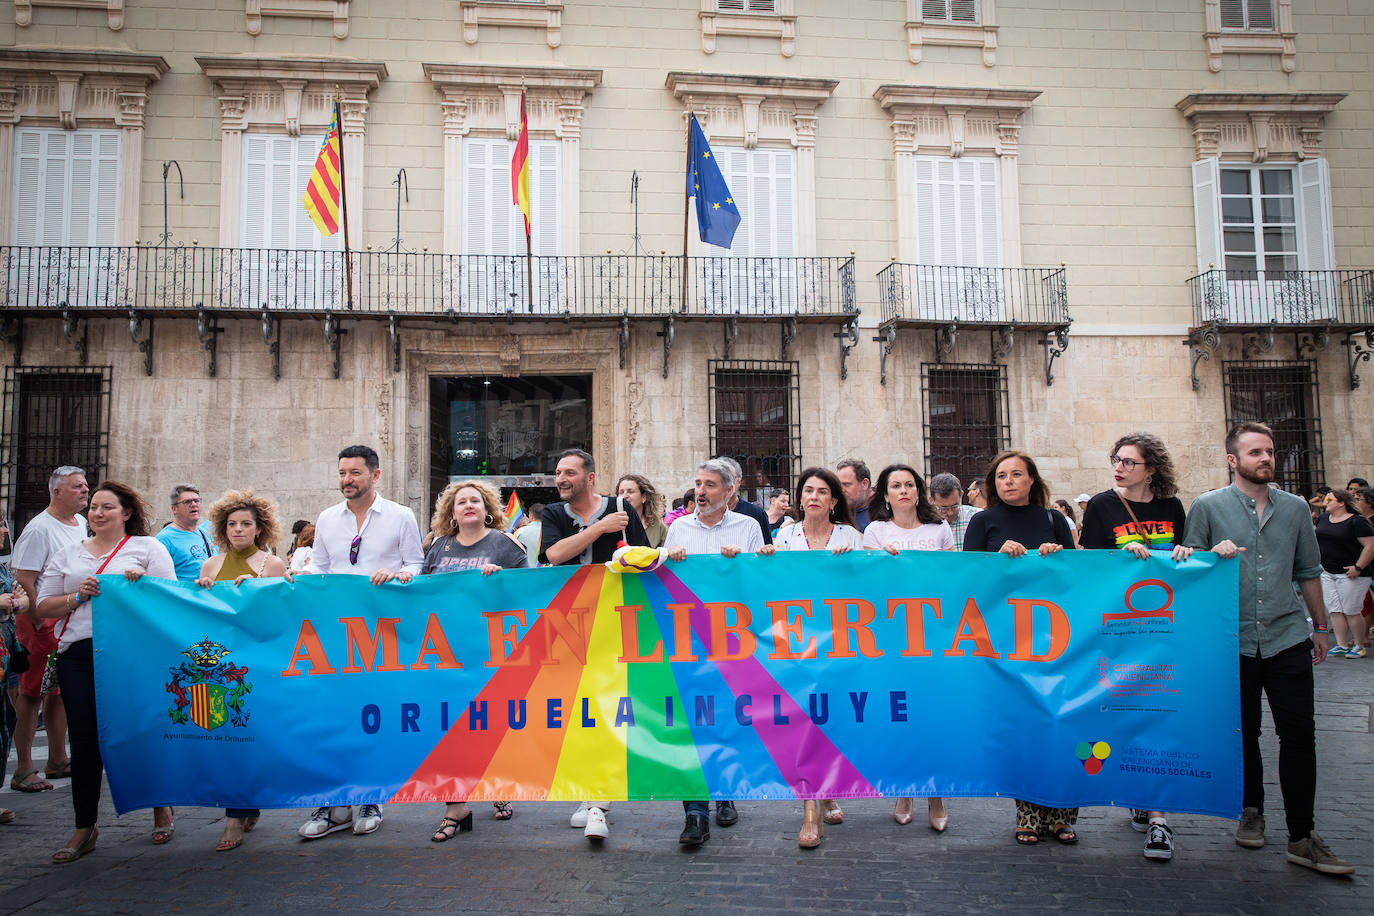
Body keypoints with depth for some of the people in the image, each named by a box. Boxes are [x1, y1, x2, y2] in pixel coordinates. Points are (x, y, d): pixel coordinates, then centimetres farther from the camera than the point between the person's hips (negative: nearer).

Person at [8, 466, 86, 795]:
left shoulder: (82, 524, 11)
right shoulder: (40, 528, -13)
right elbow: (23, 580, -17)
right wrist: (40, 624, -19)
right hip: (44, 622, -8)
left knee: (60, 691, 14)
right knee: (33, 692, -2)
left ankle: (58, 760, 23)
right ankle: (24, 770, 5)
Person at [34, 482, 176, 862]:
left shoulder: (148, 548, 7)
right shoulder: (67, 555, 17)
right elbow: (44, 607, 11)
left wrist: (140, 585, -17)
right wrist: (77, 596, -6)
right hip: (78, 656, 3)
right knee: (84, 740, 4)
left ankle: (161, 807, 23)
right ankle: (84, 828, 13)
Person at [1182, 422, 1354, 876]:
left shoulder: (1295, 508, 9)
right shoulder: (1207, 507, 0)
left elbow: (1308, 571, 17)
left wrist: (1319, 625, 19)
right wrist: (1216, 554, -17)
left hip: (1287, 637, 2)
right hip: (1233, 640, -1)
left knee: (1299, 732, -4)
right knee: (1243, 733, 10)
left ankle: (1301, 837, 4)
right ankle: (1251, 811, 29)